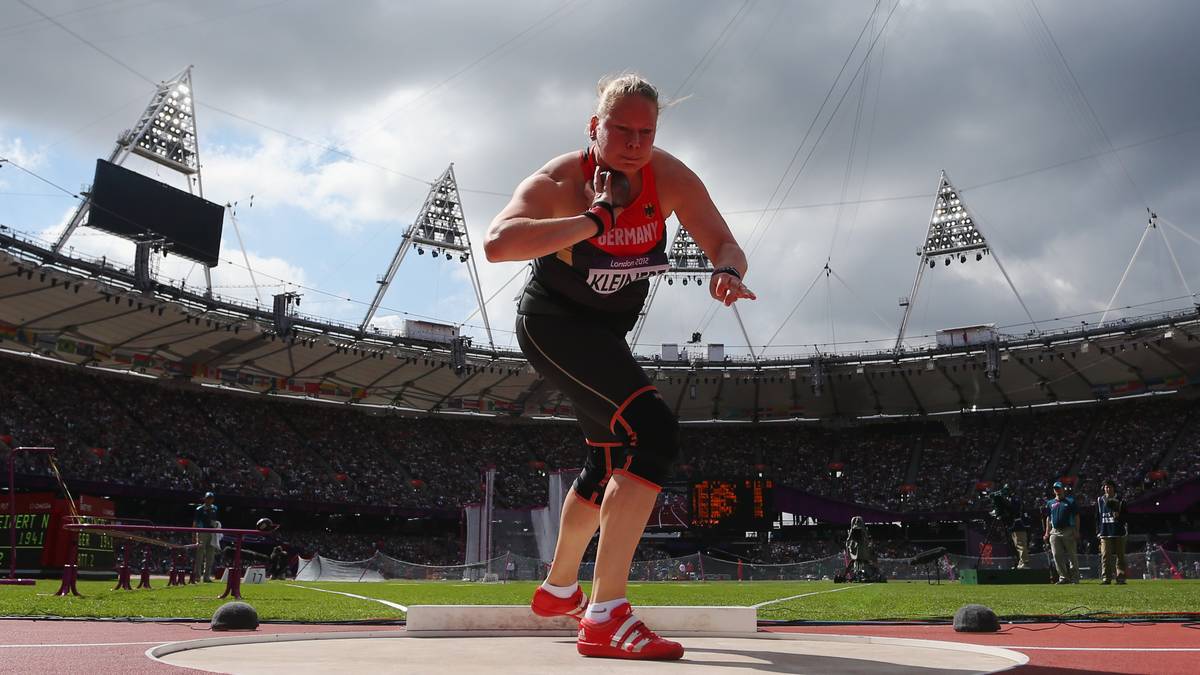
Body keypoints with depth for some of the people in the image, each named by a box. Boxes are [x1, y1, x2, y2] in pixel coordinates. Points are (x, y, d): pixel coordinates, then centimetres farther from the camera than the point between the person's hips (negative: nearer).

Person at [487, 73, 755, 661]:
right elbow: (497, 243, -42)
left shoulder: (669, 178, -12)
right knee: (654, 434, -28)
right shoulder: (560, 181, -26)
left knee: (611, 461, 20)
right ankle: (605, 617, -29)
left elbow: (724, 244, -10)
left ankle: (558, 589, 43)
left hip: (606, 333, 8)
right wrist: (594, 219, -41)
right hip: (553, 322, -8)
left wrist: (727, 272, -34)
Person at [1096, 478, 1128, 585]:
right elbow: (1097, 517, 15)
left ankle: (1120, 577, 7)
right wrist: (1098, 531, 9)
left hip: (1119, 532, -1)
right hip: (1105, 533, 1)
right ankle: (1106, 578, -4)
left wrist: (1118, 516, -17)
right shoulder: (1100, 500, 12)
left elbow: (1125, 516, 5)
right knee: (1105, 556, -5)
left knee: (1120, 555, 2)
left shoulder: (1120, 500, 5)